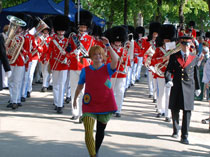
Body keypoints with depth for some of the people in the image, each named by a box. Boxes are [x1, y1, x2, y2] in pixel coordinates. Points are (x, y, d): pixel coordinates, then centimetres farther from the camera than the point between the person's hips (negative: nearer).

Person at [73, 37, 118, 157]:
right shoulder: (85, 70, 2)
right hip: (89, 106, 0)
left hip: (106, 104, 0)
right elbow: (80, 85, 16)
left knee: (100, 130, 16)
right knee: (88, 131, -15)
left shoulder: (107, 69, -2)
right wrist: (75, 99, 25)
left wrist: (108, 45, -30)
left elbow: (115, 60, -23)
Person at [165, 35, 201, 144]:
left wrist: (197, 88, 15)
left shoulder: (194, 58, 6)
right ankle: (175, 131, 29)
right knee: (175, 110, 8)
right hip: (176, 87, 0)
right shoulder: (174, 57, 3)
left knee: (187, 112, -6)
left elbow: (196, 73, 12)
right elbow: (168, 70, -1)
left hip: (188, 87, 0)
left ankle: (184, 136, -3)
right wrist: (168, 80, -20)